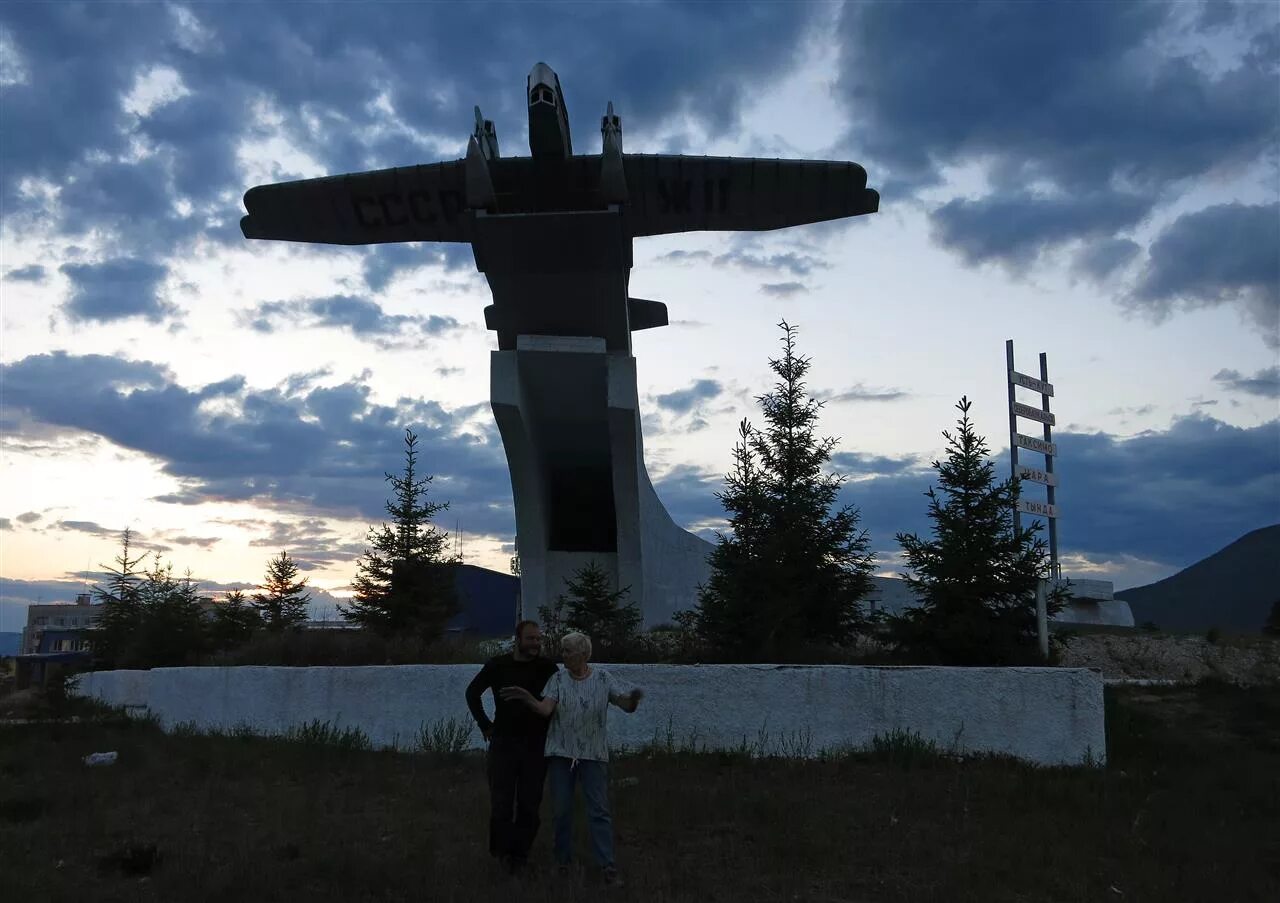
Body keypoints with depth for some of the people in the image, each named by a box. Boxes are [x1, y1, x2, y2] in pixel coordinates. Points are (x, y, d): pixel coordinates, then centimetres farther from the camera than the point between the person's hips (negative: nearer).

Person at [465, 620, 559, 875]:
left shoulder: (547, 668, -4)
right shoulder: (498, 665, -2)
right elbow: (472, 692, 12)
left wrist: (551, 727, 3)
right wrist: (485, 725, 7)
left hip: (536, 745, 0)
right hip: (503, 742, 0)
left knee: (529, 804, 4)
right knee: (501, 802, 3)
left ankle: (519, 854, 16)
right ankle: (502, 850, 20)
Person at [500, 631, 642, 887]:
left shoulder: (603, 678, -2)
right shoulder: (558, 679, 0)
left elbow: (627, 706, -7)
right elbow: (545, 709, -12)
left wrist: (633, 699, -30)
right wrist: (526, 697, -30)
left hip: (593, 754, -1)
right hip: (561, 753, 2)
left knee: (599, 810, -4)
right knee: (561, 809, 7)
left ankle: (608, 868, -3)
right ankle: (563, 862, 21)